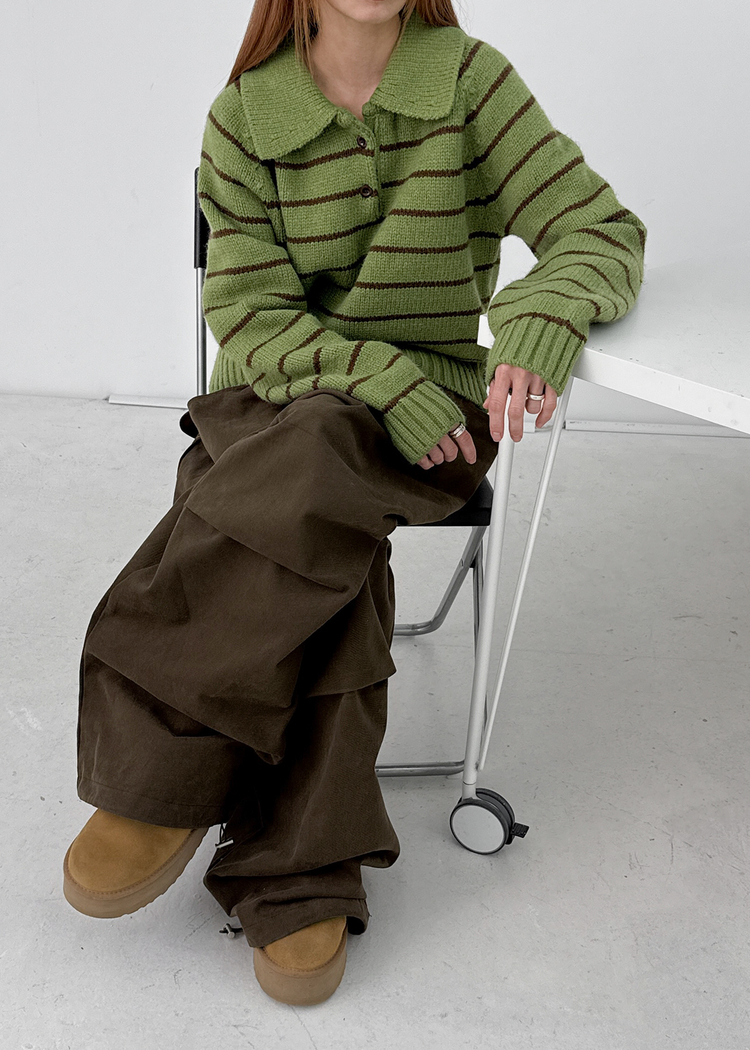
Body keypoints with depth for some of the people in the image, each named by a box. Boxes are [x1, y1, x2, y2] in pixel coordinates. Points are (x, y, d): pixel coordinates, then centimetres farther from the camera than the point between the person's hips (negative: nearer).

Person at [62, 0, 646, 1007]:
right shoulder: (242, 119, 1)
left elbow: (603, 232, -6)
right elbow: (249, 318, -6)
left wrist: (540, 318, -29)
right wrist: (384, 376, -23)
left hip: (427, 416, 0)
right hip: (271, 399, 1)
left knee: (310, 466, -33)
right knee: (327, 552, -31)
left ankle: (162, 775, -21)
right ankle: (303, 876, -21)